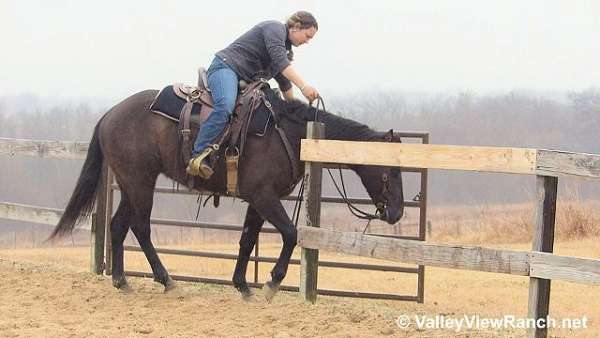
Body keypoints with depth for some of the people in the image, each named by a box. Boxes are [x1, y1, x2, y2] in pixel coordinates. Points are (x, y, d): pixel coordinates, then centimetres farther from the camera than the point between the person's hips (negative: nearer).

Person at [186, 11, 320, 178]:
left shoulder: (284, 46, 23)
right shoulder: (276, 28, -7)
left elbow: (284, 80, 31)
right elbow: (279, 61, -23)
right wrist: (303, 87, -32)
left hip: (246, 79, 11)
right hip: (226, 66, -11)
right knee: (226, 106, -37)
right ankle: (199, 155, -40)